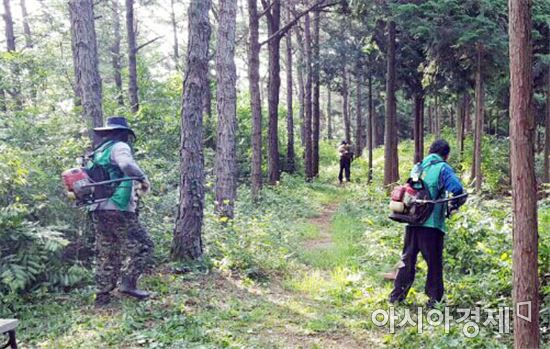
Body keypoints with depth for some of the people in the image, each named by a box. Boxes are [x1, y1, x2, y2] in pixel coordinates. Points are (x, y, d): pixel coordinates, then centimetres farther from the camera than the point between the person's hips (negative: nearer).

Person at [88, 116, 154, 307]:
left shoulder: (97, 152, 22)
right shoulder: (119, 147, -4)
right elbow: (127, 165, -24)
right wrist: (143, 178, -10)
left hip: (97, 211, 9)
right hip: (118, 210, -9)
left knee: (106, 255, 13)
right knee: (143, 246, 0)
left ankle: (102, 296, 15)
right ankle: (128, 282, -8)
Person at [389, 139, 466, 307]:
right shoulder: (443, 168, -5)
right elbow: (457, 191, -17)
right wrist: (454, 205, 1)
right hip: (432, 224, -5)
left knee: (407, 259, 15)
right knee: (434, 262, 6)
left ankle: (397, 295, 20)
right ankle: (434, 298, 12)